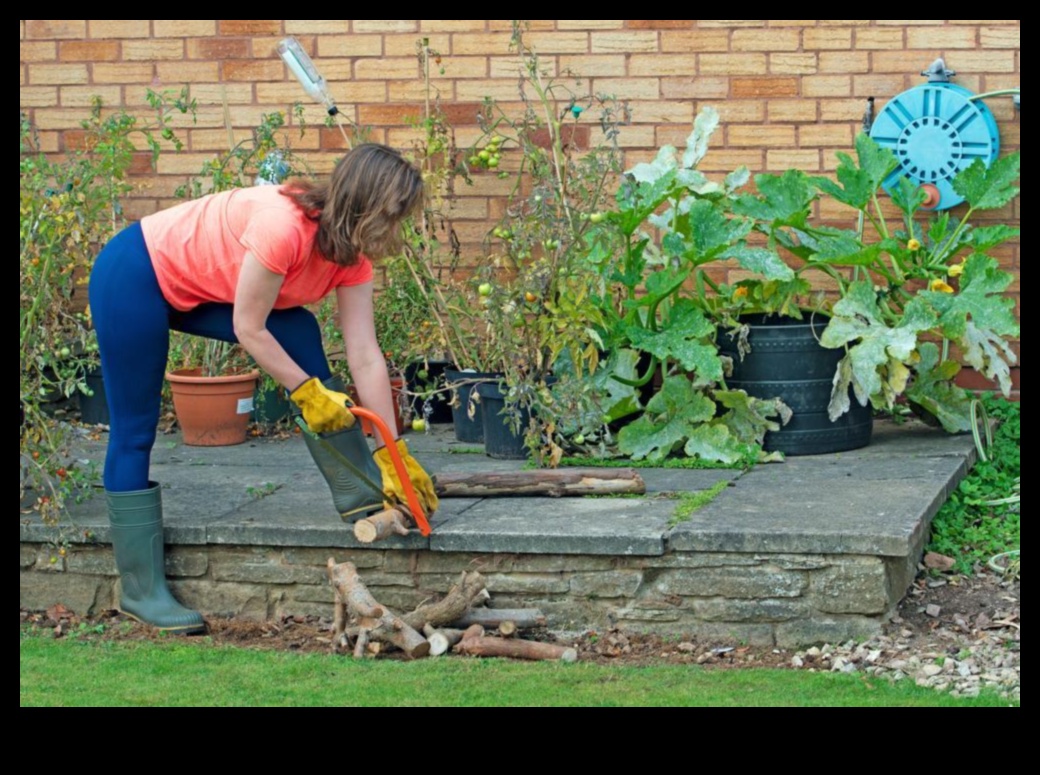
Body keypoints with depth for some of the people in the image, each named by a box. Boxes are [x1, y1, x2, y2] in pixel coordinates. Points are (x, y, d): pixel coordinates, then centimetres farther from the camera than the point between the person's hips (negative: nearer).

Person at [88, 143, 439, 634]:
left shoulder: (352, 256, -9)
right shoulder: (284, 226, -34)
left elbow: (365, 357, -10)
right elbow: (249, 331, -25)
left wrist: (393, 452, -12)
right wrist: (308, 392, -19)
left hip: (200, 289, 8)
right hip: (133, 277, -8)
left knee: (300, 336, -10)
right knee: (134, 432, -4)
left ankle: (357, 490, -4)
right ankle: (140, 590, 2)